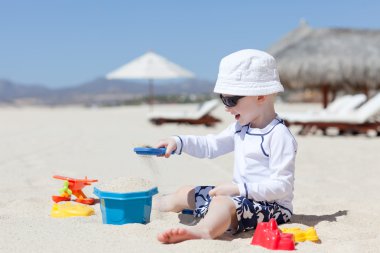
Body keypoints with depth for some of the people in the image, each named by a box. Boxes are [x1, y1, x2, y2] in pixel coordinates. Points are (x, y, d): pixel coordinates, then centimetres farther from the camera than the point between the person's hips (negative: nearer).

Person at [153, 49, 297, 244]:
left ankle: (201, 231, -68)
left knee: (222, 202, -39)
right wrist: (178, 142, 5)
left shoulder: (279, 136, -18)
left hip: (271, 205, -10)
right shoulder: (240, 128, 12)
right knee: (186, 193, 15)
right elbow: (211, 146, 20)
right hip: (240, 196, 10)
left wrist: (239, 188, -27)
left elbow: (282, 186, -22)